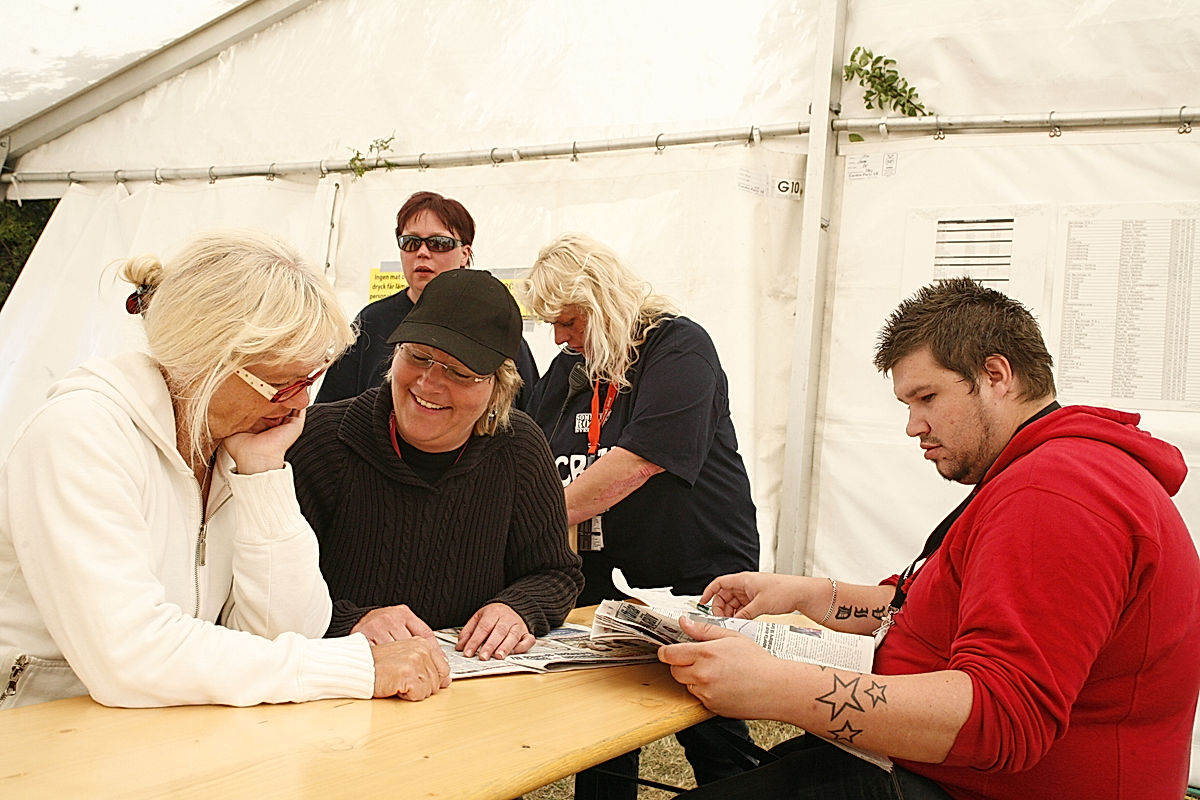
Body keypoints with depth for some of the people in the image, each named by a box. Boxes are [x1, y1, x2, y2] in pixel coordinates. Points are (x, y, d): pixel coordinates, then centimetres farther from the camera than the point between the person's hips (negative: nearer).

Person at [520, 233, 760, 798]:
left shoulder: (679, 347, -11)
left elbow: (636, 462, -23)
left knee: (712, 741, 5)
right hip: (602, 582, 6)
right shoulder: (567, 370, 12)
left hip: (695, 580, -6)